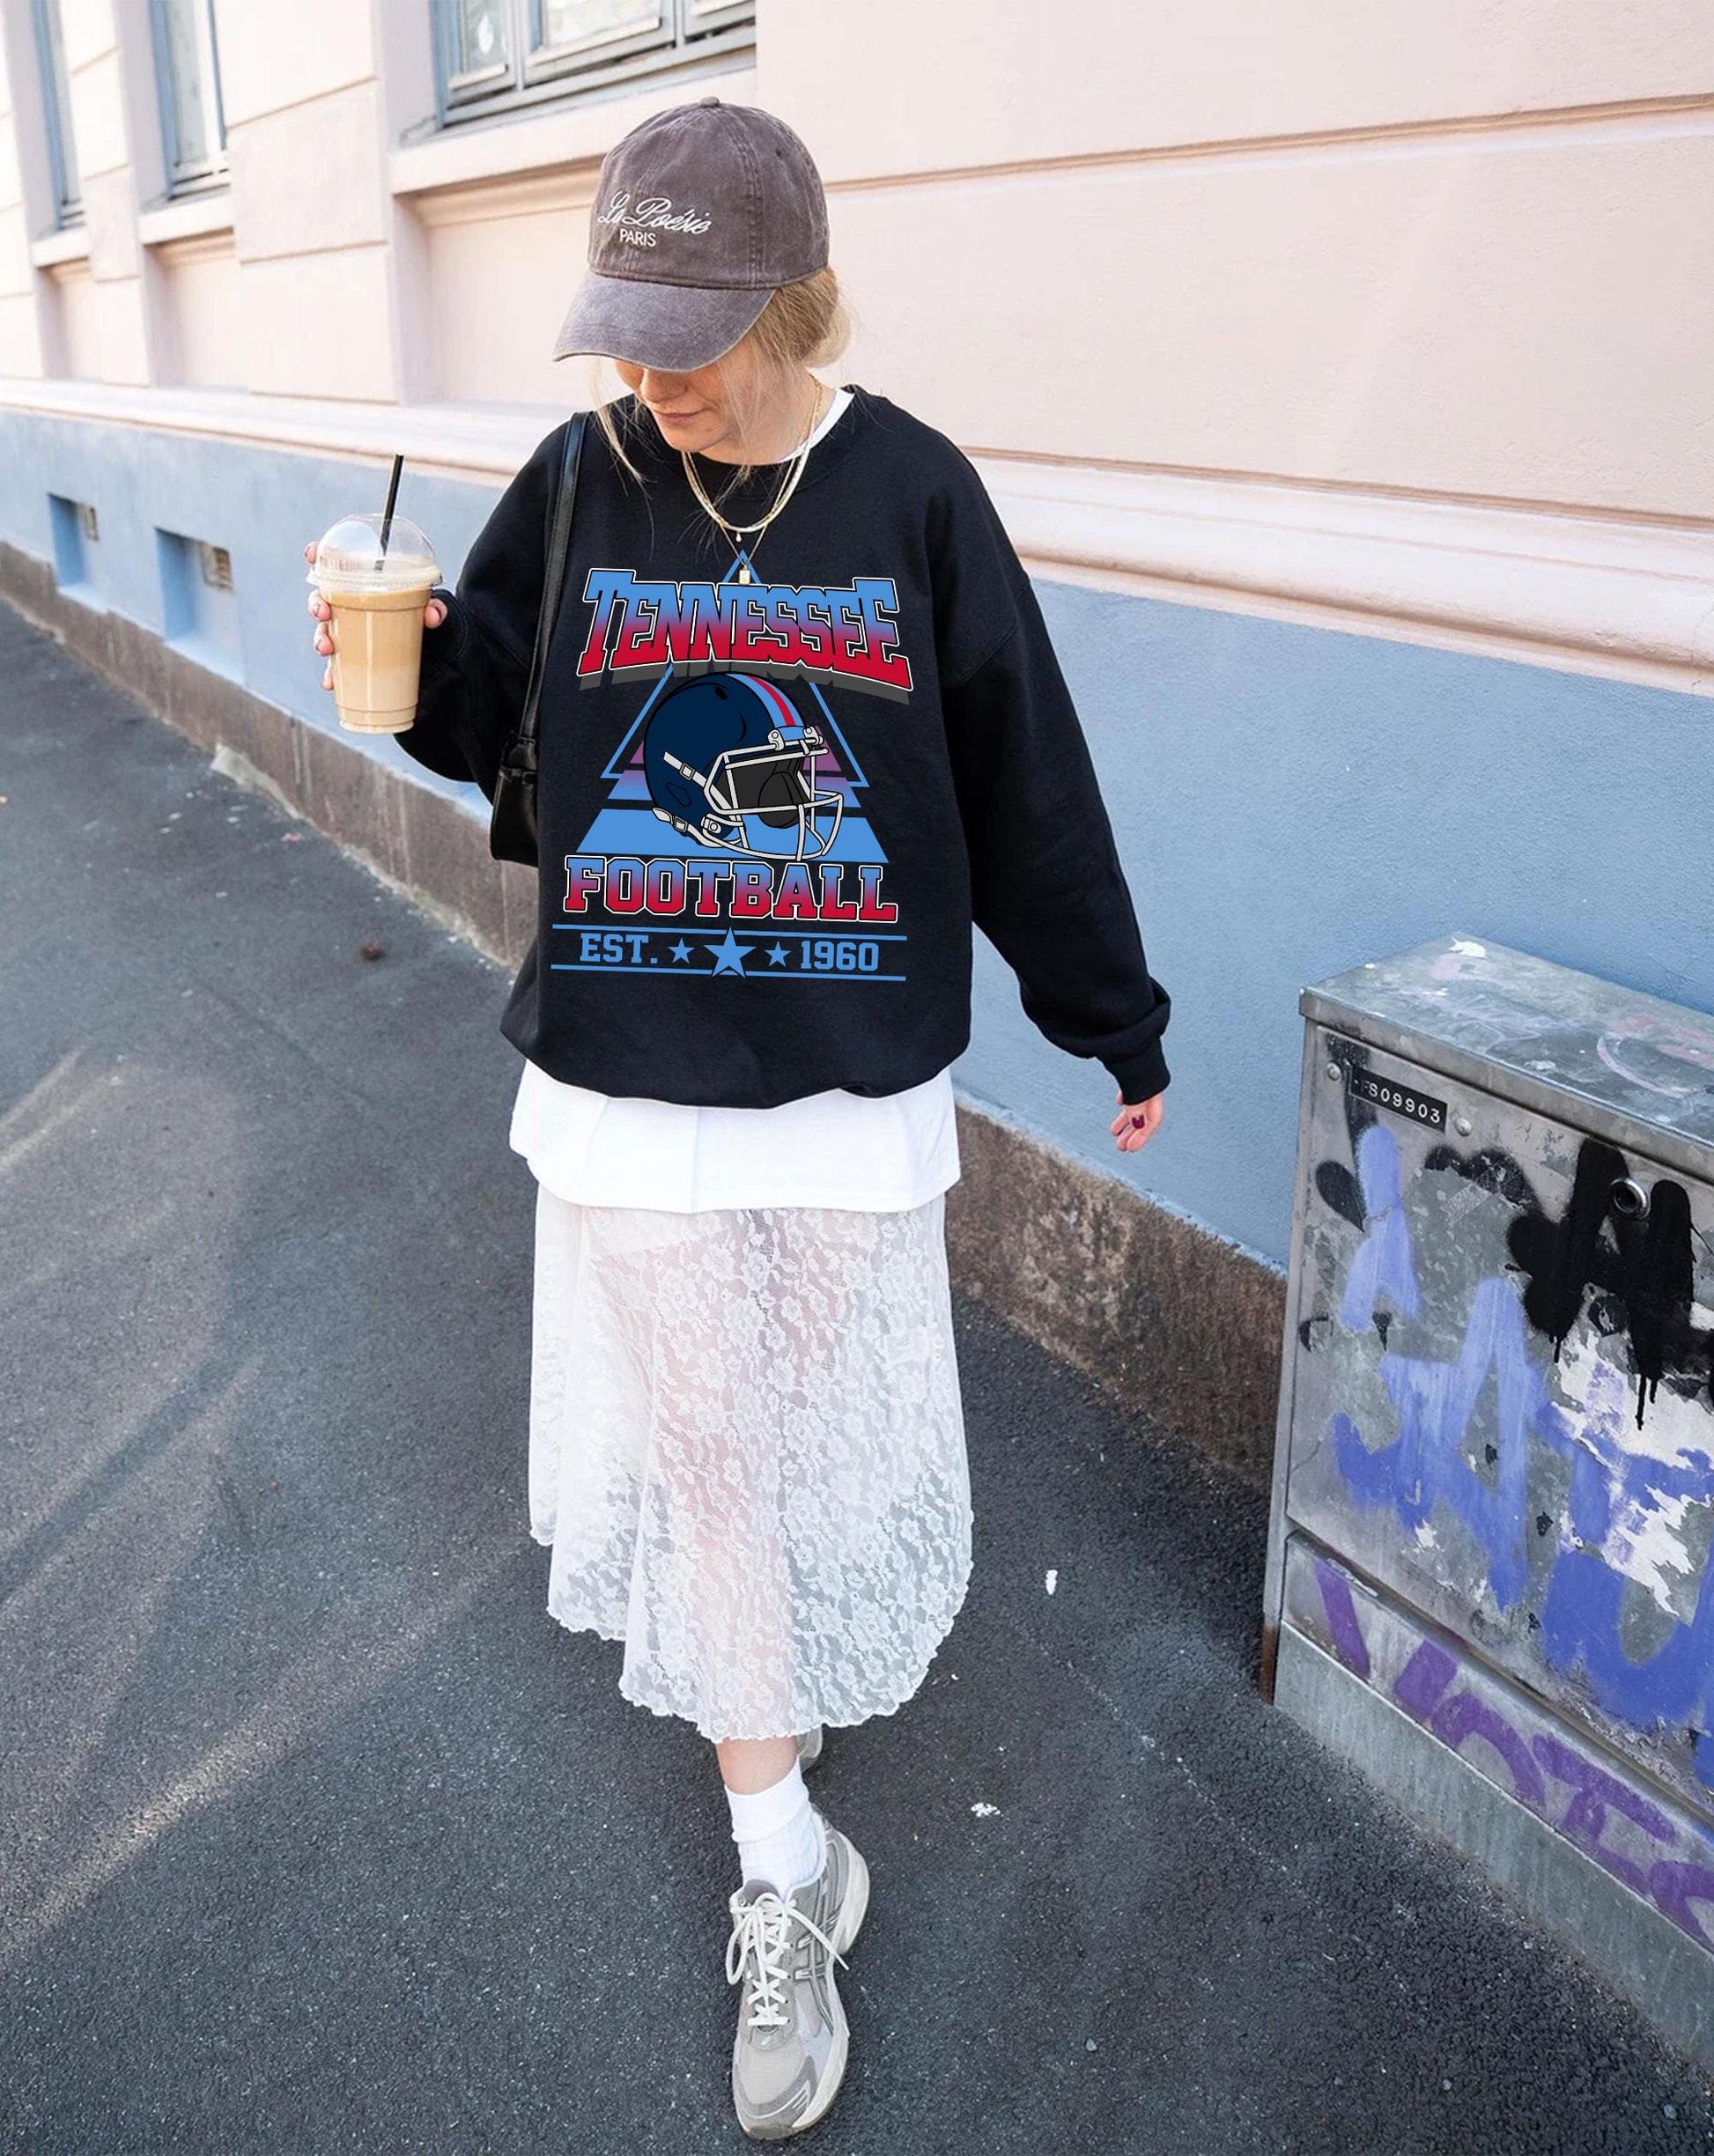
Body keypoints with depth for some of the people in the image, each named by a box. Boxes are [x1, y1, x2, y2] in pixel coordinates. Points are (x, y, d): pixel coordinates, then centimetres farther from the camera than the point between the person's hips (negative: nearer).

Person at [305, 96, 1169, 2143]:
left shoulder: (914, 492, -6)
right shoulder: (581, 482, -3)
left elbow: (1026, 781, 0)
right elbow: (490, 721, 8)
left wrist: (1116, 1020, 7)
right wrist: (416, 654, -16)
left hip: (856, 1073, 0)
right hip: (626, 1074, 1)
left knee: (814, 1419, 16)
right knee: (701, 1441, 7)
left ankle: (777, 1640, 50)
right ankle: (785, 1880, 25)